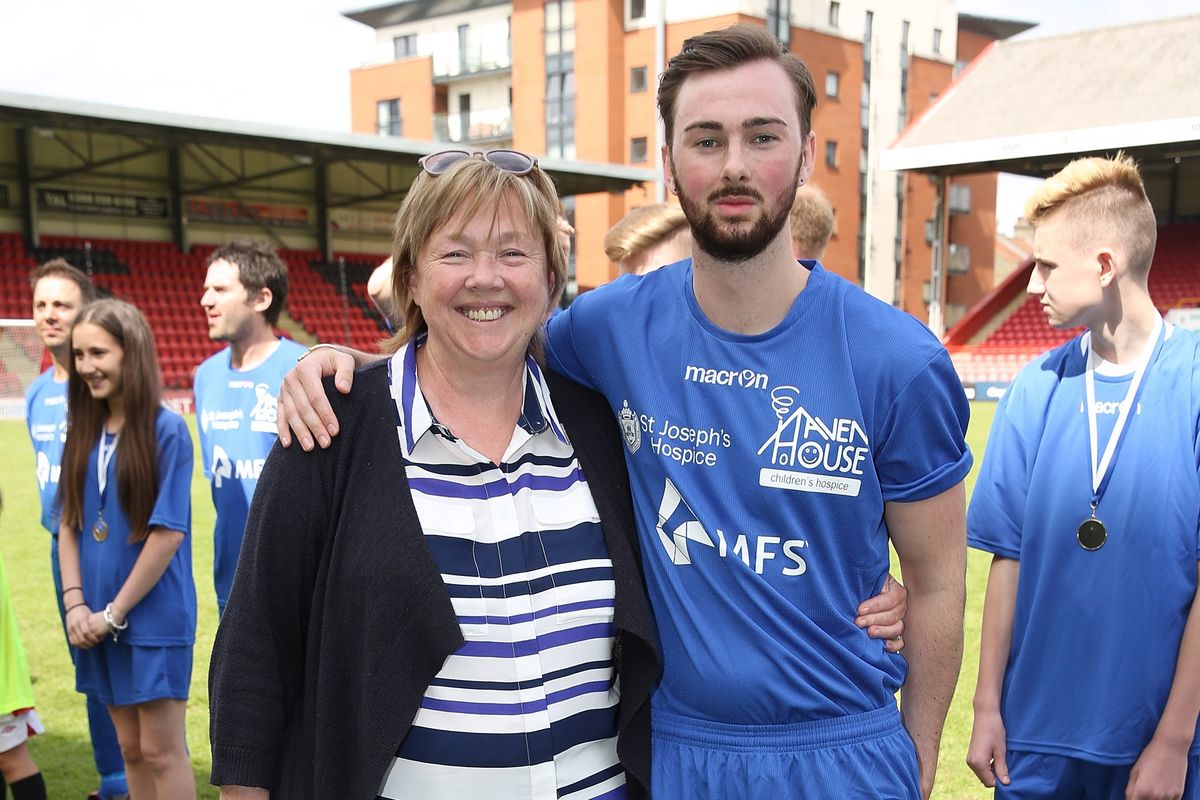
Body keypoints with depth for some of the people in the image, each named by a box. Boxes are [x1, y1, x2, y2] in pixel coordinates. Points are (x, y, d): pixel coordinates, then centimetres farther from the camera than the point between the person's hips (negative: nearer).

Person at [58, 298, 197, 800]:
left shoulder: (166, 430, -13)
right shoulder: (83, 433, 6)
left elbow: (168, 532, -15)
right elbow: (68, 523, 9)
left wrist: (115, 612, -12)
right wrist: (75, 604, -3)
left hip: (153, 617, -6)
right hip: (98, 623, 6)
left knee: (161, 751, 1)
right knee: (130, 749, 16)